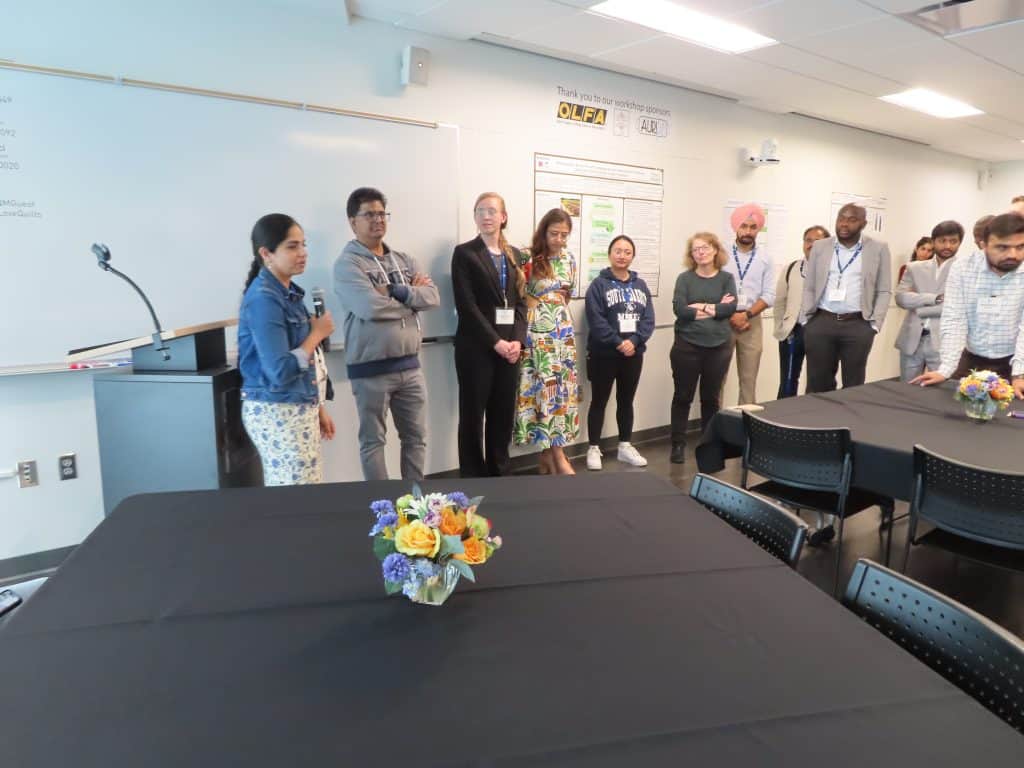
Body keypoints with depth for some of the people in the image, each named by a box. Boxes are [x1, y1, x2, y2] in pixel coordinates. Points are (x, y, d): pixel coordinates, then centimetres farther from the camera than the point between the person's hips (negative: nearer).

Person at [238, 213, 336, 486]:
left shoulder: (288, 292, 9)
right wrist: (317, 334, -13)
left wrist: (317, 407, 17)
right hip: (277, 413, -9)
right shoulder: (264, 299, -18)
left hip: (298, 408, 9)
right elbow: (280, 372, -24)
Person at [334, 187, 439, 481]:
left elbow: (432, 297, -1)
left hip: (409, 365, 6)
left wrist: (395, 291, -15)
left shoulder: (403, 259, 11)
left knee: (416, 437, 15)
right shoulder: (347, 264, -8)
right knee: (373, 441, 9)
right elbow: (370, 307, -23)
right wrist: (412, 295, -8)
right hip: (371, 370, -6)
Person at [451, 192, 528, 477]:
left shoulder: (513, 255, 14)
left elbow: (521, 301, 10)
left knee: (504, 414, 9)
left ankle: (499, 473, 22)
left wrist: (518, 340, -5)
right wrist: (495, 342, -15)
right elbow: (466, 305, -10)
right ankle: (473, 477, 14)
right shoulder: (464, 253, -2)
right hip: (477, 348, -5)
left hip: (509, 347, 5)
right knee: (472, 416, 3)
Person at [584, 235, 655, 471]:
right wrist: (618, 343, -20)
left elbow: (649, 319, 1)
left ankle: (625, 446, 26)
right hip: (604, 354, -4)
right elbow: (596, 320, -15)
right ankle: (594, 449, 13)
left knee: (626, 401, 15)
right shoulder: (599, 284, -5)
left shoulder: (640, 285, 9)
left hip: (634, 354, 5)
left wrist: (634, 341, -15)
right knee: (599, 401, 4)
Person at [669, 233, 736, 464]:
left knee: (711, 397, 12)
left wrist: (701, 307, -12)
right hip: (687, 345, -1)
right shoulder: (685, 278, 1)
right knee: (683, 396, 5)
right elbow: (679, 309, -13)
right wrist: (716, 308, -10)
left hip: (719, 346, 2)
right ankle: (678, 444, 14)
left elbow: (731, 307, -9)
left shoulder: (727, 278, 5)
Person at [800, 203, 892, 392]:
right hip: (820, 323, 1)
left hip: (858, 325, -1)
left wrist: (875, 324, -4)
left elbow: (884, 291, 4)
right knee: (817, 384, 6)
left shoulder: (878, 249, 5)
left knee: (853, 386, 5)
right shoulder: (819, 247, 9)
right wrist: (805, 320, 3)